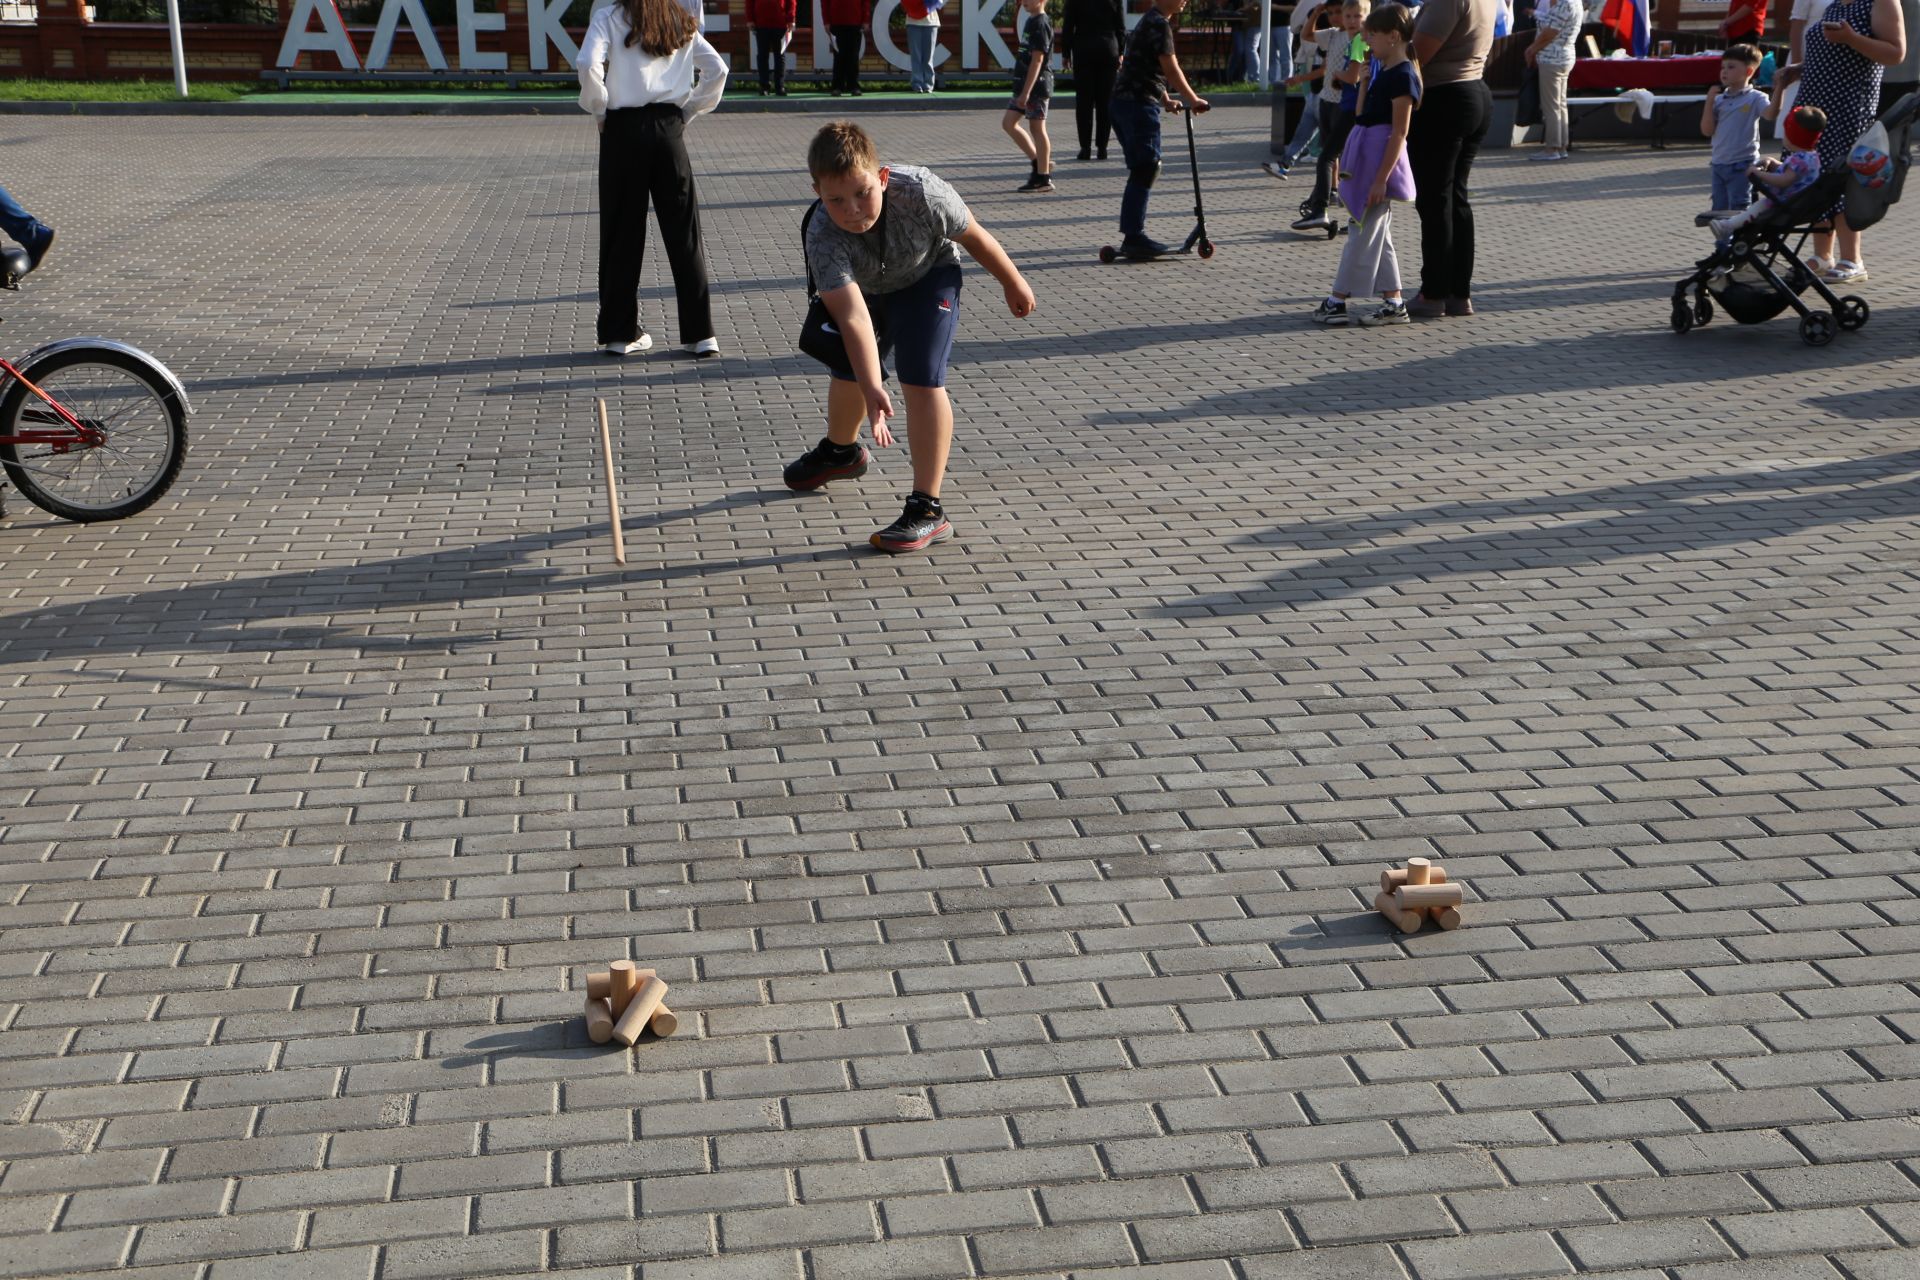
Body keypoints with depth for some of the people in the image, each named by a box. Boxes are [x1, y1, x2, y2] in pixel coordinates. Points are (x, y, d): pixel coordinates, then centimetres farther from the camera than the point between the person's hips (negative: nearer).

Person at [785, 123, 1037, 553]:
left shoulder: (921, 192, -40)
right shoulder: (822, 236, -39)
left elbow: (973, 236, -20)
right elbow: (853, 316, -46)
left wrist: (1012, 282, -4)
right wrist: (872, 391, -57)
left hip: (928, 275, -3)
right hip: (862, 287, 3)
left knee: (921, 380, -21)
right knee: (848, 372, 22)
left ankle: (928, 509, -17)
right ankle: (841, 451, 56)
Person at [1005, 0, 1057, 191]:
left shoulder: (1040, 24, -15)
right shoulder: (1031, 21, 14)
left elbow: (1037, 60, -20)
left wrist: (1026, 91, -23)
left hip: (1037, 84, -10)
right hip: (1024, 84, 10)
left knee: (1037, 128, -4)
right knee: (1008, 122, 10)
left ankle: (1043, 178, 2)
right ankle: (1040, 162, 15)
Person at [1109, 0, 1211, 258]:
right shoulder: (1159, 24, -13)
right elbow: (1171, 69, -15)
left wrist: (1166, 100, 23)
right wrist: (1193, 100, -6)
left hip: (1125, 101, 10)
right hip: (1139, 103, -10)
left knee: (1140, 170, 12)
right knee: (1147, 167, -10)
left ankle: (1132, 236, 14)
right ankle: (1134, 236, -11)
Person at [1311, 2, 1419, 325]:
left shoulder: (1403, 76, -15)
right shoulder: (1383, 71, 13)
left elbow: (1400, 133, -19)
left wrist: (1381, 178, -22)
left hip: (1382, 160, -10)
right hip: (1366, 157, 11)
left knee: (1363, 233, -5)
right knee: (1378, 235, 12)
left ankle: (1337, 301, -1)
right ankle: (1394, 303, 16)